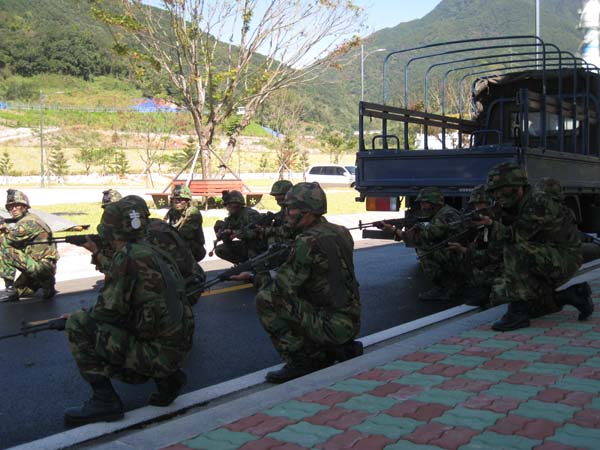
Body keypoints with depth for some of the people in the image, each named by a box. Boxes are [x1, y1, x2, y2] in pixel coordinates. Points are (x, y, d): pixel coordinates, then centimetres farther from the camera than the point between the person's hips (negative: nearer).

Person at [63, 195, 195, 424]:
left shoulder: (128, 256, -13)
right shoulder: (158, 254, 13)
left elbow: (109, 310, -14)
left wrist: (81, 317, 6)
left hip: (155, 352, -9)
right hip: (177, 351, 9)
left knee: (78, 325, -6)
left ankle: (105, 401, -4)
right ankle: (166, 377, 13)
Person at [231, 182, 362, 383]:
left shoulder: (308, 242, -18)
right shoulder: (339, 232, 9)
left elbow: (282, 287, -18)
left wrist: (252, 278, 1)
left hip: (333, 326, -9)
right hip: (351, 323, 9)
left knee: (266, 300, -10)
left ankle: (299, 362, -3)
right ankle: (340, 349, 15)